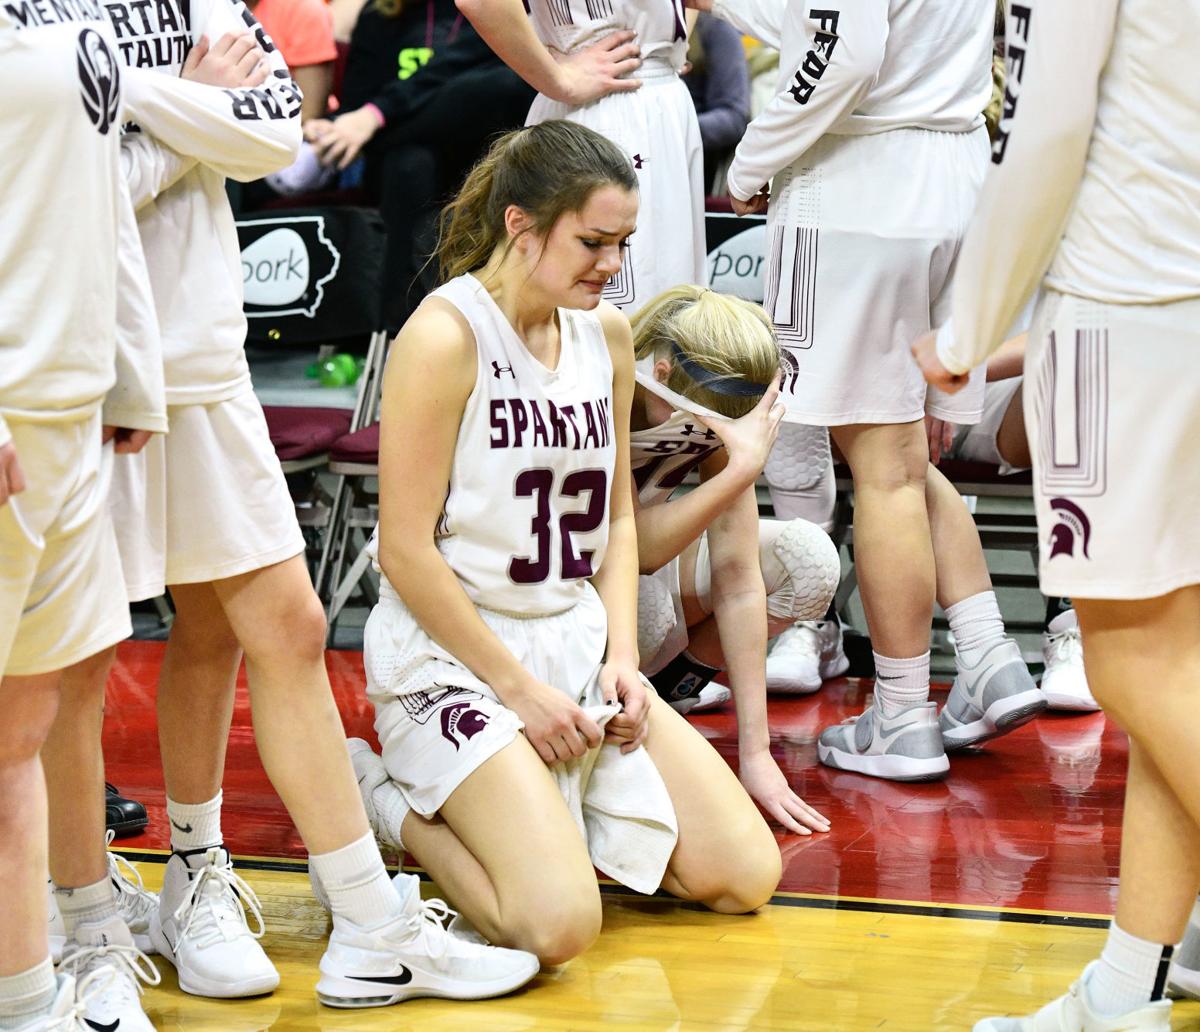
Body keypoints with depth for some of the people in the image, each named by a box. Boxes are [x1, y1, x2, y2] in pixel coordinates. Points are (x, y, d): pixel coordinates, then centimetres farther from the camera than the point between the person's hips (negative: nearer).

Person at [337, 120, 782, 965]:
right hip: (451, 662, -7)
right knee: (560, 921, -24)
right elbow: (405, 550, -16)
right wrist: (518, 687, -14)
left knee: (745, 876, -2)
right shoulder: (446, 334, -15)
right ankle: (394, 803, 3)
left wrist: (621, 656, 1)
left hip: (578, 651, 7)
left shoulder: (608, 334, 7)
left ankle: (544, 803, 18)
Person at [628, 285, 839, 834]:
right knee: (639, 601, -39)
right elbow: (641, 547, -36)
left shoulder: (720, 416, -16)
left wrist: (755, 752, -23)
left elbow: (736, 575, -20)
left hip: (642, 568, 6)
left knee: (807, 559, -13)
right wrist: (742, 468, -44)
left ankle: (666, 682, 3)